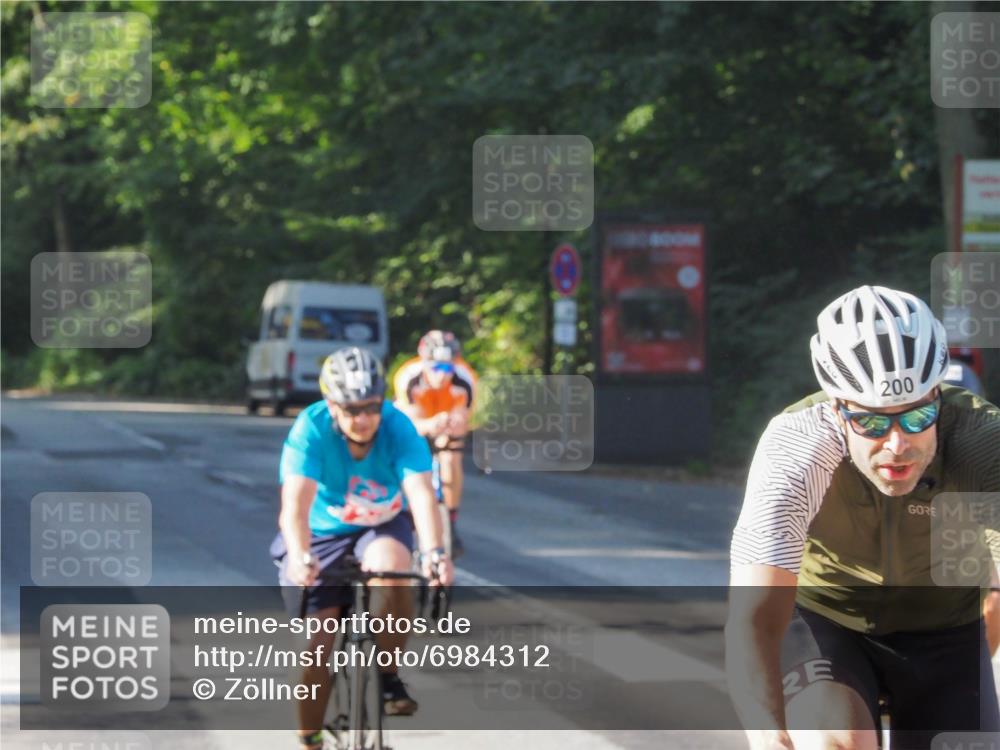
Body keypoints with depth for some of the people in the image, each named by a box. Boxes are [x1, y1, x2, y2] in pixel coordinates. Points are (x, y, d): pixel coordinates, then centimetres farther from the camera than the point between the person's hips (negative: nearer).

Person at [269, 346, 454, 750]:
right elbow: (295, 503, -37)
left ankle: (388, 674, -13)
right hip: (323, 534, 0)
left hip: (381, 527, 0)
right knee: (317, 643, -7)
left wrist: (433, 552, -53)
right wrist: (301, 558, -55)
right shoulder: (311, 429, -26)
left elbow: (421, 494, -36)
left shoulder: (398, 428, -24)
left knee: (391, 567, -34)